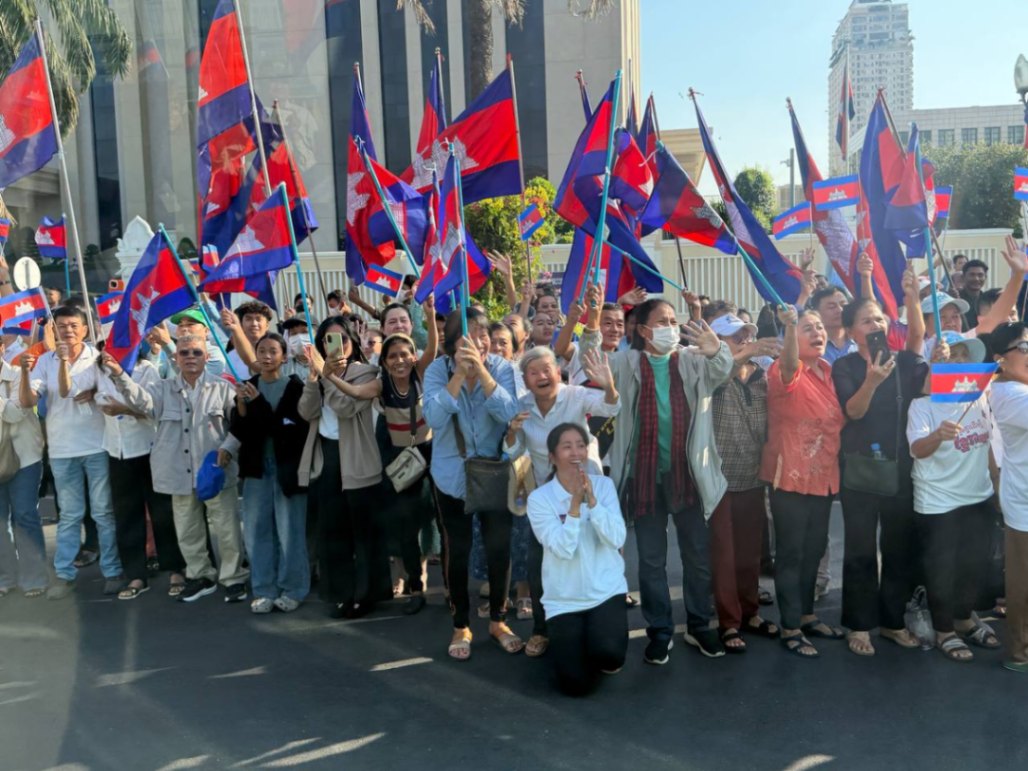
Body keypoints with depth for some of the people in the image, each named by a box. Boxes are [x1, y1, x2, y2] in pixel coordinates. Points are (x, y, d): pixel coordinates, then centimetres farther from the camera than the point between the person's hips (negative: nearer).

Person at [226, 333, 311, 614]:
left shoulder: (295, 387, -5)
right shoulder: (247, 387, 8)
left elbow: (292, 427, -14)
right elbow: (239, 432, 3)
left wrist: (258, 403, -16)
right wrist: (241, 407, -15)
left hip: (288, 467, -4)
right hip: (257, 467, 4)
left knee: (289, 531, -1)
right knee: (256, 530, 6)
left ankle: (292, 589, 11)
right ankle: (264, 590, 16)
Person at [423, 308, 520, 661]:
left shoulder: (502, 367, -10)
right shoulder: (437, 370, -10)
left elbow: (508, 412, -25)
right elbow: (434, 418, -24)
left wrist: (480, 369, -32)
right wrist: (459, 373, -30)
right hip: (452, 476, 0)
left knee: (499, 547, 6)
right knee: (457, 550, 7)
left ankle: (497, 619, 28)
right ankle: (461, 625, 26)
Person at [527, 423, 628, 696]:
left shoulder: (604, 485, -3)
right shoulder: (539, 498, -9)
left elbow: (616, 539, -14)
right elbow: (563, 549, -18)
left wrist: (591, 499, -24)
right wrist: (575, 502, -25)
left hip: (607, 590, 1)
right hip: (563, 599, 0)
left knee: (608, 653, -27)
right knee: (575, 684, -8)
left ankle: (606, 659, 12)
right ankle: (580, 646, 27)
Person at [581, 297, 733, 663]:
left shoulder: (692, 360, 2)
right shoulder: (627, 362, 3)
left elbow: (720, 371, -15)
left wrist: (717, 350, -40)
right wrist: (591, 329, -28)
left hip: (687, 473, 1)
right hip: (645, 474, -1)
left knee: (698, 555, 12)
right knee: (651, 559, 10)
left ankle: (699, 626, 31)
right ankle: (659, 631, 24)